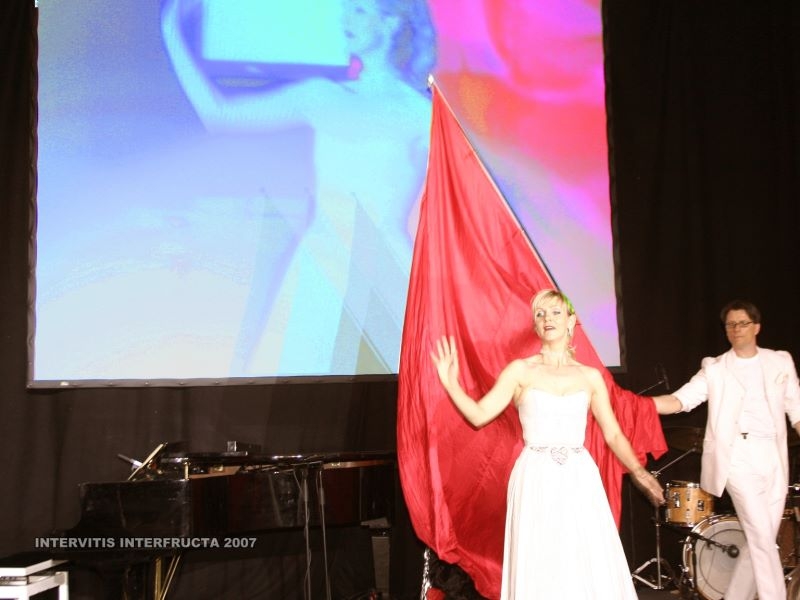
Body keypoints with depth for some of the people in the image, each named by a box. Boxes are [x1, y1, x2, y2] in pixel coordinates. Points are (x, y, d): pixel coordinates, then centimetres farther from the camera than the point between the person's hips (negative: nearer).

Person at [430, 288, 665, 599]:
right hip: (536, 480, -2)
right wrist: (450, 382, -16)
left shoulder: (590, 376, 9)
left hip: (580, 480, 2)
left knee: (591, 568, 0)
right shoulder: (520, 370, 2)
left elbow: (613, 434, 11)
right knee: (541, 569, 0)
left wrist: (638, 472, -2)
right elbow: (479, 415, -4)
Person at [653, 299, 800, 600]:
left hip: (774, 458, 3)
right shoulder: (715, 368, 3)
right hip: (738, 457, -3)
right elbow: (679, 401, -7)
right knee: (762, 538, -11)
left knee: (760, 541, 7)